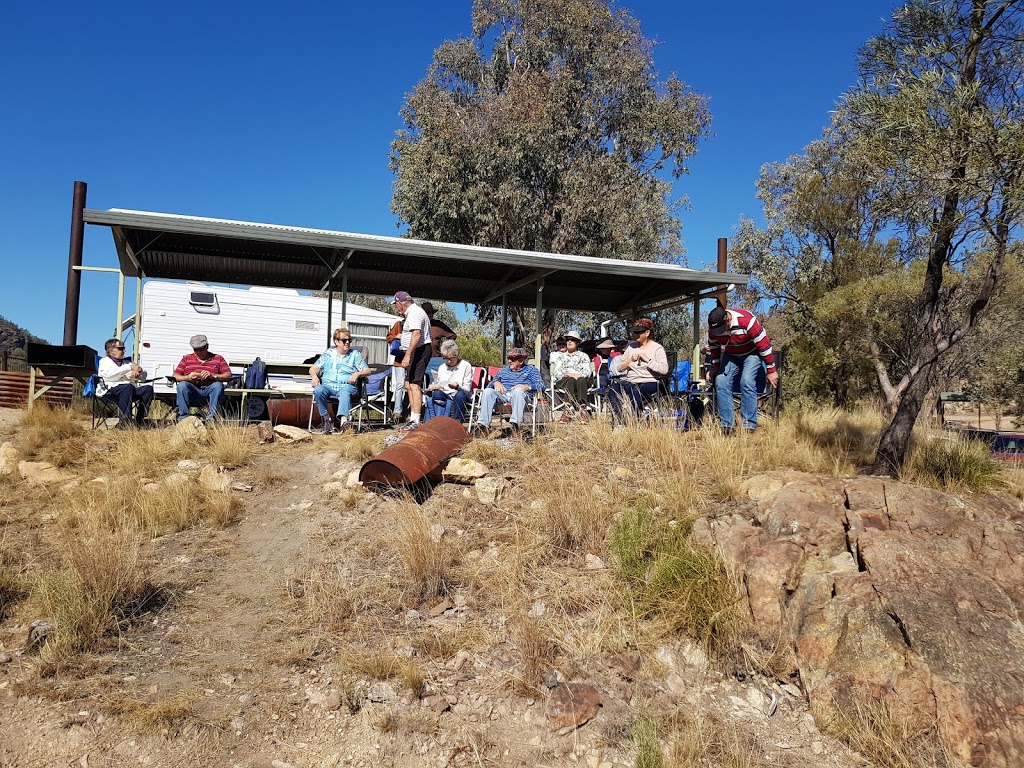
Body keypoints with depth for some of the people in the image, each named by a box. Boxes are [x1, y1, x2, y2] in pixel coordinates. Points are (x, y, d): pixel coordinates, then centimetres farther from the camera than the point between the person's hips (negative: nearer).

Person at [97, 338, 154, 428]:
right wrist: (130, 368, -8)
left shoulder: (126, 363, 33)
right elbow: (110, 374, -8)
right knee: (128, 387, -38)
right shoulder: (104, 361, 17)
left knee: (148, 388, -23)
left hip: (130, 389, 6)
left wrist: (138, 371, 2)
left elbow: (143, 378, 27)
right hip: (110, 389, -6)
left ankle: (139, 421, -25)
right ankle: (124, 422, -40)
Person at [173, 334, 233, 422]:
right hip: (192, 390, 1)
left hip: (209, 390, -1)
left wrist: (212, 376, -16)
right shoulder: (187, 359, 19)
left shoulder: (218, 358, 15)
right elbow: (175, 376, 8)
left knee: (218, 385, -31)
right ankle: (183, 416, -28)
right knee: (182, 384, -28)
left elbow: (228, 375, 1)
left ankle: (211, 416, -36)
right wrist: (187, 377, -13)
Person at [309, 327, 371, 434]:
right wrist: (314, 376, -6)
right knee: (318, 390, -33)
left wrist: (357, 374, -8)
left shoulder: (355, 354, 18)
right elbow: (314, 368, 18)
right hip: (328, 385, 2)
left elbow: (367, 371, 14)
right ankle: (326, 418, -24)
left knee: (345, 393, -39)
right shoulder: (328, 353, 21)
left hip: (346, 386, -2)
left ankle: (343, 420, -61)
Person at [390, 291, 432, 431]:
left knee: (414, 385, -15)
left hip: (419, 351, -11)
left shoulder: (414, 312, -14)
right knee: (409, 385, 13)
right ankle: (413, 418, 18)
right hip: (417, 352, 11)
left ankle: (415, 422, -18)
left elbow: (417, 335, -26)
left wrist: (407, 355, -30)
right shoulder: (414, 311, 21)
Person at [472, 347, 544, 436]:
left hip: (521, 396, -3)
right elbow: (490, 384, 27)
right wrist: (496, 383, 3)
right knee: (487, 391, -27)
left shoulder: (531, 370, 22)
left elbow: (541, 385, 5)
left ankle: (516, 422, -54)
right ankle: (483, 423, -41)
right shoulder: (504, 370, 34)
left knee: (518, 390, -38)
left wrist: (526, 387, -12)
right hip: (502, 395, 3)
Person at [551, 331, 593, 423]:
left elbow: (588, 372, 8)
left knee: (581, 380, -39)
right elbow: (557, 372, 12)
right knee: (571, 380, -38)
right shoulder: (561, 356, 28)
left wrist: (578, 375, -13)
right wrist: (566, 375, -9)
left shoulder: (583, 356, 25)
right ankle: (569, 411, -55)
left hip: (581, 379, 0)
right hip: (563, 381, 0)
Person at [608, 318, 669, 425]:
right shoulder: (631, 346, 21)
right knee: (613, 387, -28)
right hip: (629, 380, 5)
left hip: (649, 383, -5)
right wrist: (630, 360, 0)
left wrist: (648, 359, -10)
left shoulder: (657, 348, 5)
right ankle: (617, 423, -31)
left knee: (635, 390, -39)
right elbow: (619, 368, 16)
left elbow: (664, 369, -11)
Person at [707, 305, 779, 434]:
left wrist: (771, 371, -20)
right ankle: (727, 425, -11)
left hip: (752, 352, -5)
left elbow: (764, 344, -26)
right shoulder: (712, 327, -19)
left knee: (747, 382, -25)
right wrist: (715, 366, 7)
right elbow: (713, 347, 4)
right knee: (721, 382, -15)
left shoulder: (746, 321, -34)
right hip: (731, 355, 5)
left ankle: (749, 426, -20)